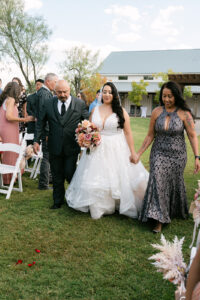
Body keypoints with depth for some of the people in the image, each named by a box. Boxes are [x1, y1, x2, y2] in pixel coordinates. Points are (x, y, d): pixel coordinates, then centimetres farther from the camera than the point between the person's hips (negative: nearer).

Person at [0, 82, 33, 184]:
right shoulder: (11, 100, -10)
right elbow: (9, 117, -19)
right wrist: (24, 119, -19)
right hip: (9, 130, -8)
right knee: (10, 155, -1)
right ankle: (9, 179, 6)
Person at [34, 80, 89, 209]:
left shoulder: (80, 104, -2)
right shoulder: (49, 104, 2)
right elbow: (40, 123, 8)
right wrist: (37, 140, 3)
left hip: (72, 146, -2)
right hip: (55, 147, 2)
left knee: (69, 173, -2)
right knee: (57, 175, 12)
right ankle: (58, 201, 29)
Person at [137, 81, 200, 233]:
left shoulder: (184, 114, -8)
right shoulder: (156, 112, -2)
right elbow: (150, 135, 4)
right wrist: (139, 153, 3)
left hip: (177, 155, -1)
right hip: (159, 153, 1)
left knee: (175, 183, 13)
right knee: (158, 182, -10)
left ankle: (176, 212, 38)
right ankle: (159, 220, -2)